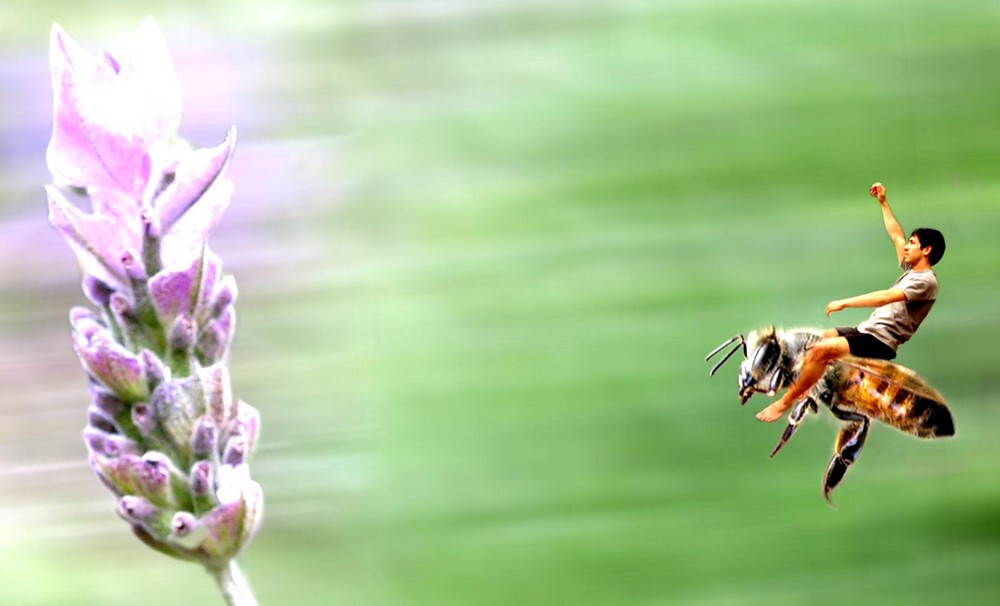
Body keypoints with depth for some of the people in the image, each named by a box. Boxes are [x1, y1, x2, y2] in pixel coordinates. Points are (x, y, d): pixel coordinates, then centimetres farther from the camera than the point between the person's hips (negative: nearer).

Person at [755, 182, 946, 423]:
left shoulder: (925, 281, -16)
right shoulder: (912, 270, 14)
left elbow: (886, 297, -27)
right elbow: (895, 236, 26)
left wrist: (844, 303, -28)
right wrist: (883, 203, 27)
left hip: (880, 342, -11)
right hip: (868, 330, 11)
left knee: (819, 350, -25)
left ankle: (785, 402, -19)